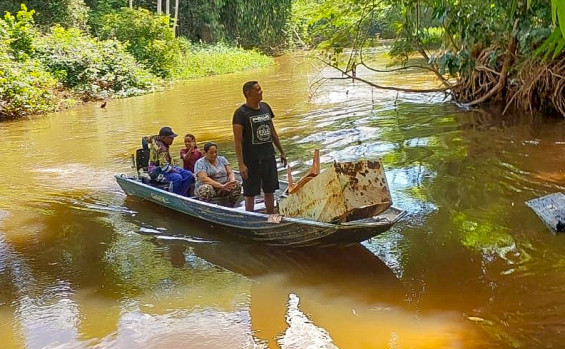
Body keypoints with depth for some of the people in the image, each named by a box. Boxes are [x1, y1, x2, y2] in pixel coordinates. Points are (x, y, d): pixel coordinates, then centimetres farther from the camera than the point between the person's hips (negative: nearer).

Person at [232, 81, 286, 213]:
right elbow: (237, 140, -15)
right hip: (251, 159, -6)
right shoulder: (241, 113, -11)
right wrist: (241, 164, -21)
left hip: (269, 157, 6)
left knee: (270, 190, 14)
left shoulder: (265, 107, 9)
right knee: (250, 193, 3)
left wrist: (281, 151, 20)